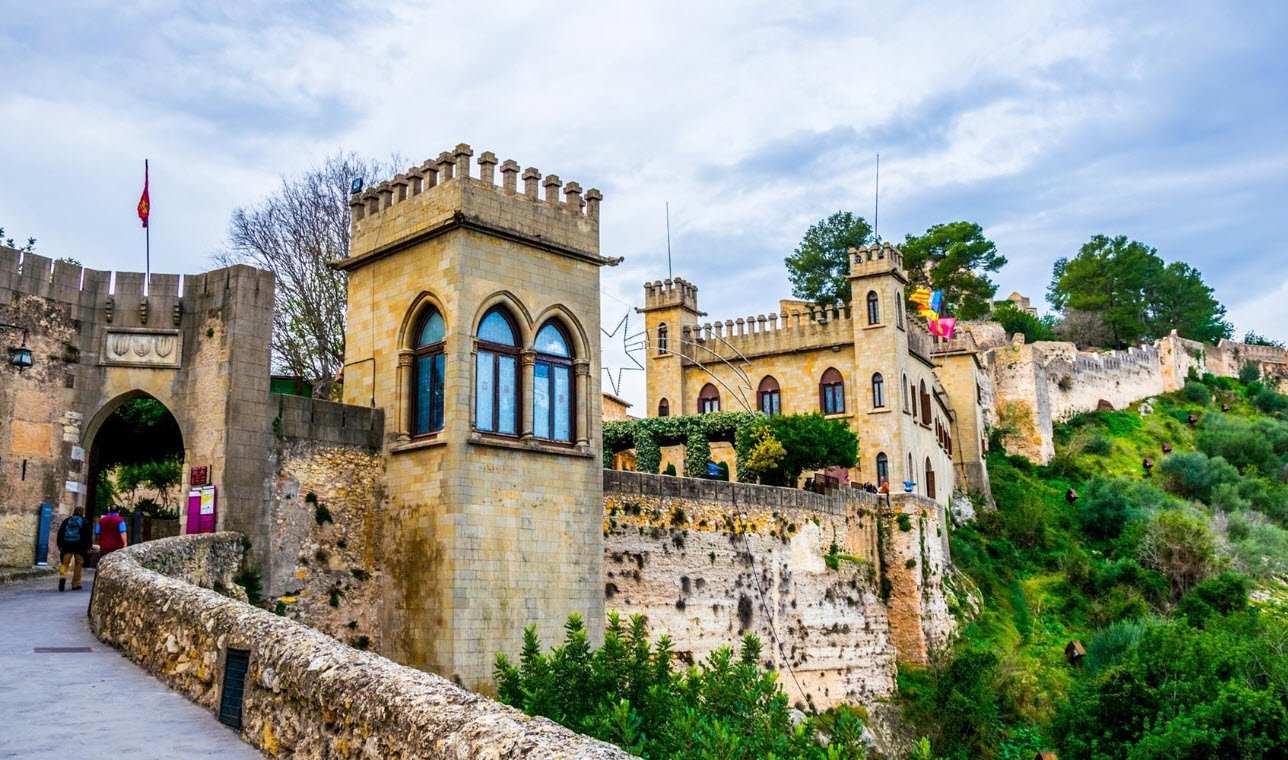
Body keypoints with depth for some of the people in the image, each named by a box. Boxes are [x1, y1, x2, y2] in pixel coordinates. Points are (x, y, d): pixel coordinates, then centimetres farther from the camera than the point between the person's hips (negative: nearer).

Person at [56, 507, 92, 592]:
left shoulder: (67, 520, 12)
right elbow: (88, 535, -2)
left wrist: (60, 545, 15)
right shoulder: (85, 521, 3)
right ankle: (75, 584, 8)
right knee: (78, 565, 7)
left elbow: (60, 533, 11)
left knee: (64, 563, 3)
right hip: (79, 546, -2)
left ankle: (62, 577, -26)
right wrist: (88, 547, 1)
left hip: (67, 546, 2)